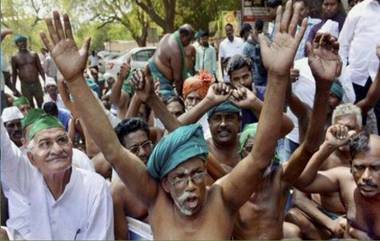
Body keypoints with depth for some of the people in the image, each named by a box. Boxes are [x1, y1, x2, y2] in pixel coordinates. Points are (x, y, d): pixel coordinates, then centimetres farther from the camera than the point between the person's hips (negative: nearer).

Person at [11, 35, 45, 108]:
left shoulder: (34, 55, 7)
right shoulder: (14, 58, 2)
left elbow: (40, 69, 9)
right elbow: (14, 74, 6)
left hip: (37, 84, 1)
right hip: (25, 86, -1)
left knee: (42, 105, 4)